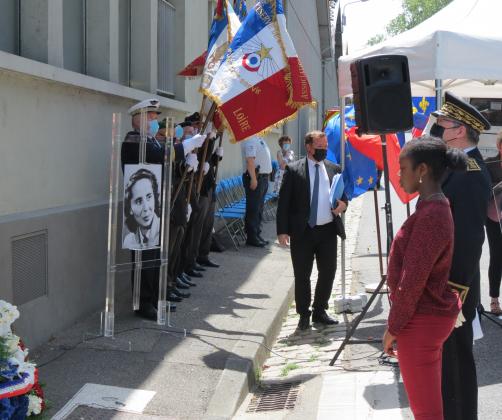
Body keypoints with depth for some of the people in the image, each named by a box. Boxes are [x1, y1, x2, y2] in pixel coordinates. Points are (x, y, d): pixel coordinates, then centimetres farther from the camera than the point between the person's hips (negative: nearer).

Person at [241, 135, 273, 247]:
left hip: (263, 177, 10)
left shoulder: (258, 139, 16)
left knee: (259, 208, 14)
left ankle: (257, 235, 22)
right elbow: (250, 159, -23)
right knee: (253, 209, -4)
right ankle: (251, 237, 1)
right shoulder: (250, 139, -14)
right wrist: (253, 178, -26)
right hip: (255, 178, -10)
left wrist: (266, 176, 17)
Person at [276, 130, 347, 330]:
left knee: (328, 272, 10)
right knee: (302, 275, 5)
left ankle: (320, 311, 27)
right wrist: (282, 230, -12)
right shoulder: (293, 170, -3)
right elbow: (283, 202, -5)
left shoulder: (334, 169, 9)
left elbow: (343, 193, 19)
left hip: (328, 230, 4)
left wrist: (343, 203, -6)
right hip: (303, 231, -4)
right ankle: (304, 314, 21)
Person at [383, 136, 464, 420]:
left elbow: (411, 283, -24)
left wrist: (393, 327, -13)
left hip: (421, 322, -10)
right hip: (435, 314, 10)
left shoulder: (430, 216, -24)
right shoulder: (438, 207, 7)